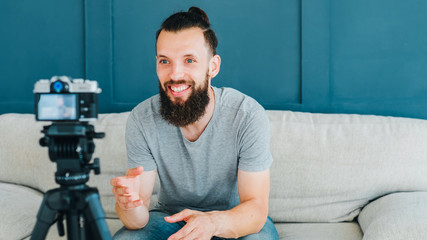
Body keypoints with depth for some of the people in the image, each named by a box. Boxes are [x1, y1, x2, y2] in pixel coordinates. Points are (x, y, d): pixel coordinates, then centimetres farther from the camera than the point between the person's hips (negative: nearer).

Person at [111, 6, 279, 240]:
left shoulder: (248, 115, -23)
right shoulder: (141, 120, -18)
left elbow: (256, 207, -24)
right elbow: (139, 218, -17)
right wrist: (130, 205, -42)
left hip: (236, 217, -1)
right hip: (170, 217, 1)